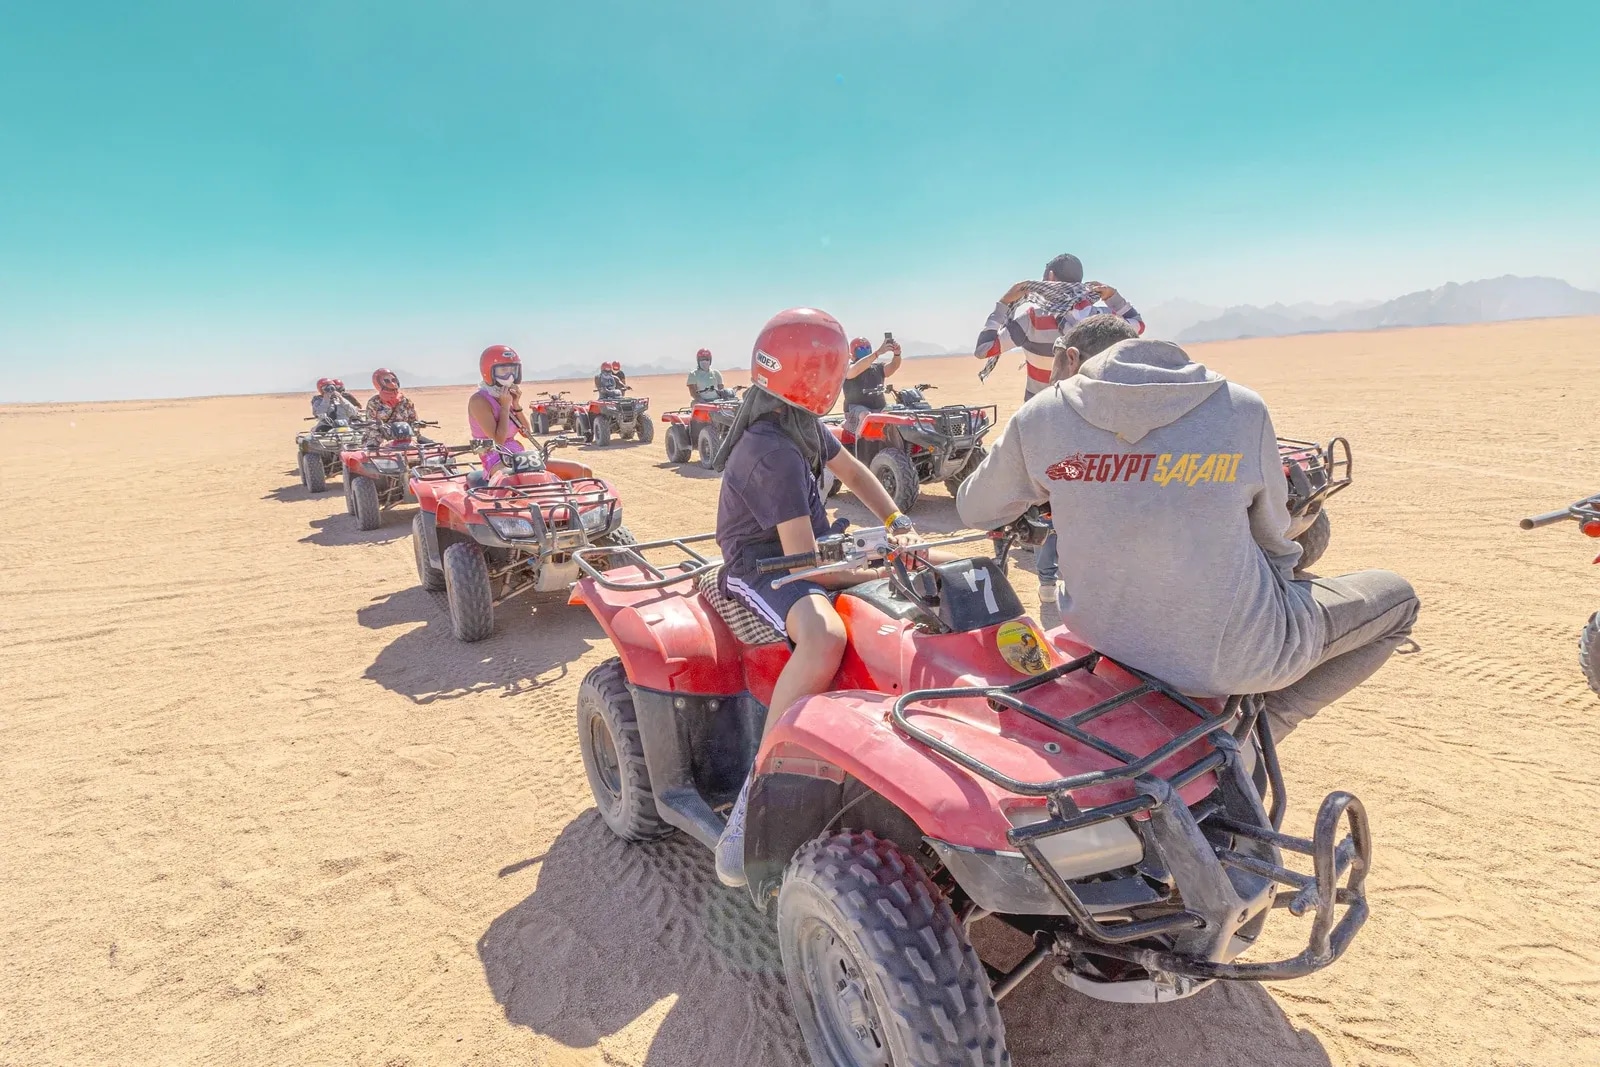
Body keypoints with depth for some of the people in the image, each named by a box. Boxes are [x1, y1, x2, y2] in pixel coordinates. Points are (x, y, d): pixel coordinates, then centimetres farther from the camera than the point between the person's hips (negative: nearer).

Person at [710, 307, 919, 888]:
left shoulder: (800, 426, 6)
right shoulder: (774, 453, -23)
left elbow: (853, 472, 20)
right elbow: (807, 562, -25)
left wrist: (898, 524, 6)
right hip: (761, 569, -10)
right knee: (825, 636, -41)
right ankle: (752, 800, -29)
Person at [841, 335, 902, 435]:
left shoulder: (877, 368, 17)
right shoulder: (848, 369, -1)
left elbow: (893, 367, -3)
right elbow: (857, 369, -25)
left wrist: (897, 353, -27)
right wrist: (878, 352, -35)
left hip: (879, 409, 5)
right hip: (856, 408, -5)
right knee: (866, 416, -37)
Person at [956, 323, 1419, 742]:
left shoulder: (1040, 416, -9)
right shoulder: (1242, 410, -10)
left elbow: (973, 510, 6)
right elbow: (1271, 531, 4)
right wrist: (1287, 566, 29)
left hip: (1104, 635, 4)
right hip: (1232, 654, -3)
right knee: (1396, 597, 23)